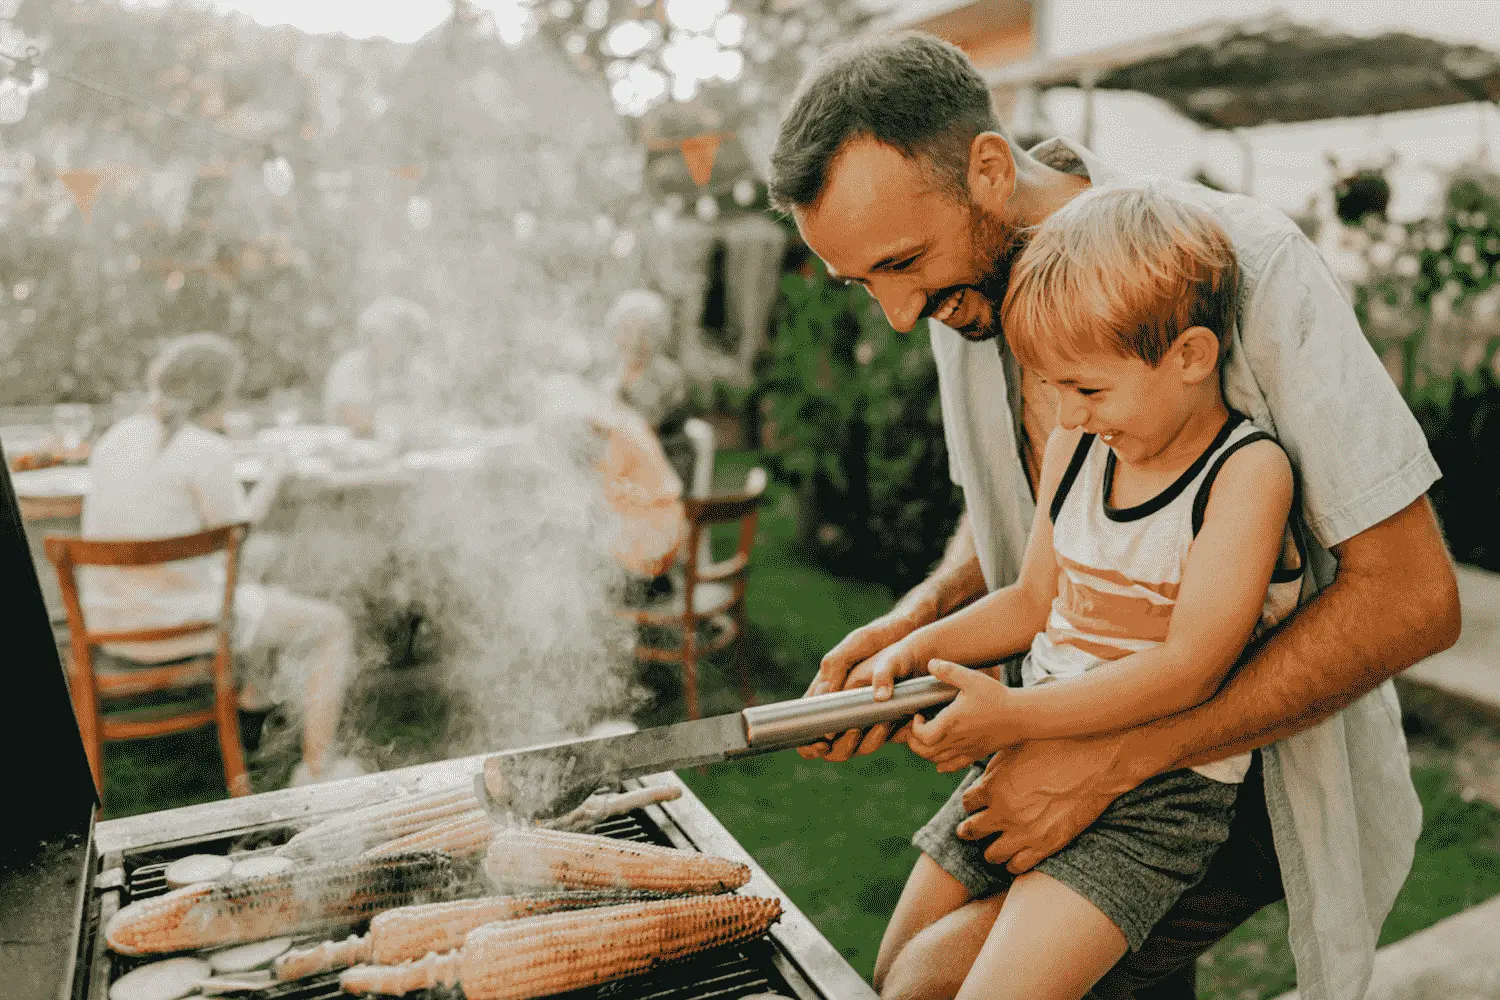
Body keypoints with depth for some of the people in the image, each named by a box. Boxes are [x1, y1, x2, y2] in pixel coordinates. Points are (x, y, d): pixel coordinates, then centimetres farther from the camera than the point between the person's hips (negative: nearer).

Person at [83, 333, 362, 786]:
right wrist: (275, 474, 3)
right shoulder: (208, 451, -22)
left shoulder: (116, 437, 2)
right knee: (332, 626, 10)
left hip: (113, 620, 8)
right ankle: (317, 769, 18)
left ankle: (247, 687, 62)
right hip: (185, 621, -8)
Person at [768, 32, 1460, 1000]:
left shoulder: (1247, 260, -24)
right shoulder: (964, 291, -5)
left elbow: (1413, 594, -25)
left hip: (1253, 749, -6)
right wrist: (918, 619, -9)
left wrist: (1114, 759, -27)